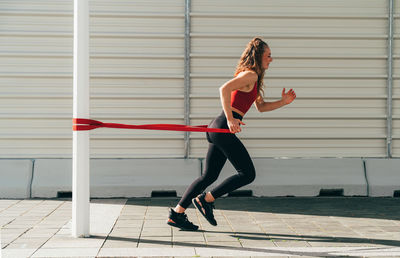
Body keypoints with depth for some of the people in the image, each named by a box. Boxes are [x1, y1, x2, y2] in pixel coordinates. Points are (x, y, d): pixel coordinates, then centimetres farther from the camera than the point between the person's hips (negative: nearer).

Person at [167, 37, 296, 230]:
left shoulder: (253, 78, 23)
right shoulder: (250, 75, -8)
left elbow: (261, 106, 30)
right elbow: (224, 89, -23)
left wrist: (283, 102, 17)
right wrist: (230, 119, -26)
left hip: (219, 129, 10)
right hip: (224, 128, -10)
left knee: (209, 176, 11)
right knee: (248, 174, -5)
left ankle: (177, 214, 12)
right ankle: (206, 199, -2)